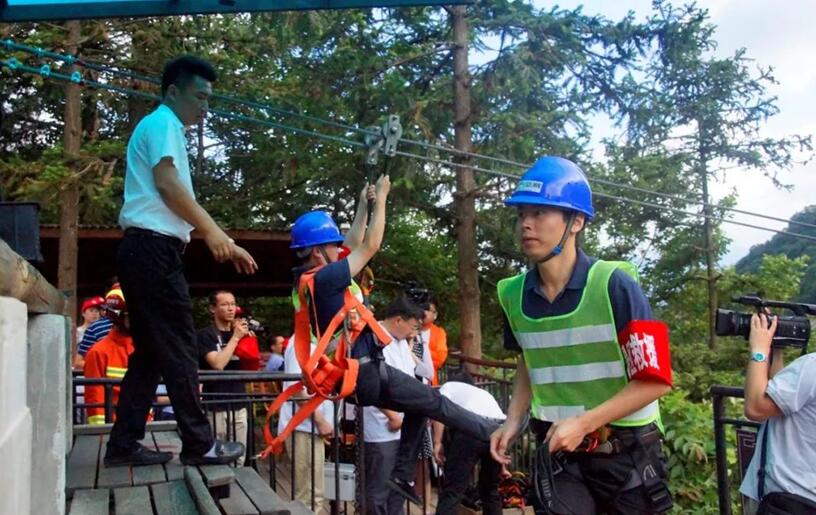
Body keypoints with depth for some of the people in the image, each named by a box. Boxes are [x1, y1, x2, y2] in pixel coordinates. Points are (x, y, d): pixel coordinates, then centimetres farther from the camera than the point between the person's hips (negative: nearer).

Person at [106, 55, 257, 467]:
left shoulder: (161, 127, 27)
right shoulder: (163, 123, -3)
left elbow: (176, 196, 24)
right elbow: (166, 183, -17)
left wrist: (223, 242, 19)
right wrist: (212, 231, -13)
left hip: (145, 250, 10)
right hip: (154, 248, -10)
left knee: (151, 352, 10)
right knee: (178, 349, -8)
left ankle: (124, 445, 11)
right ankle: (199, 443, -3)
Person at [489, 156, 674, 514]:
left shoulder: (614, 285, -18)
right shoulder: (513, 295, -5)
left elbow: (655, 380, -17)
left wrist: (584, 422, -23)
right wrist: (513, 421, 0)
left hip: (627, 453, -2)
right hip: (559, 453, 3)